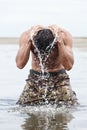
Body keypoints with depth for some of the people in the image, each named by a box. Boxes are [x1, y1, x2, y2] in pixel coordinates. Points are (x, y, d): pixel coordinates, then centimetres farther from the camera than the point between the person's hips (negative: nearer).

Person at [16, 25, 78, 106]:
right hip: (35, 78, 1)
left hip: (58, 78, -1)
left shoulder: (64, 35, -20)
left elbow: (68, 66, -24)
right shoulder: (27, 35, -18)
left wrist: (60, 42, -32)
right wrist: (29, 41, -30)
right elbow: (20, 64, -23)